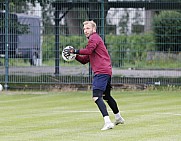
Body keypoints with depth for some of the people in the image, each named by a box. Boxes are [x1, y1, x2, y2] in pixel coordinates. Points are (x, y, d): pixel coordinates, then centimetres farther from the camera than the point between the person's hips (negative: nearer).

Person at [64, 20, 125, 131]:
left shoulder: (94, 38, -2)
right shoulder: (95, 39, 28)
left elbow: (88, 51, -22)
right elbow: (84, 60, 25)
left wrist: (75, 51, -13)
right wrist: (74, 55, 11)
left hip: (101, 72, -11)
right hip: (107, 72, 11)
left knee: (97, 97, -19)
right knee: (107, 96, 26)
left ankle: (108, 122, -29)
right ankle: (119, 118, 42)